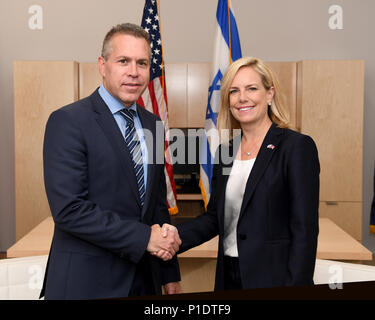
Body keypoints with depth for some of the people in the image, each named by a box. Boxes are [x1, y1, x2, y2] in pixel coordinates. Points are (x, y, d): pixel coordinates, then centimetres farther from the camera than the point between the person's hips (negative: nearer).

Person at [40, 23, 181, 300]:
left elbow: (158, 201, 11)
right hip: (86, 281, -6)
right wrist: (143, 237, -18)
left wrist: (170, 273, 11)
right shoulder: (68, 121, -13)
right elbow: (68, 209, -21)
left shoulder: (151, 124, 7)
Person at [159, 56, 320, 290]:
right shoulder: (225, 151, 7)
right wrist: (177, 234, -7)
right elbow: (215, 216, 10)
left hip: (273, 279, -5)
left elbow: (304, 230, -14)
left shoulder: (298, 147, -11)